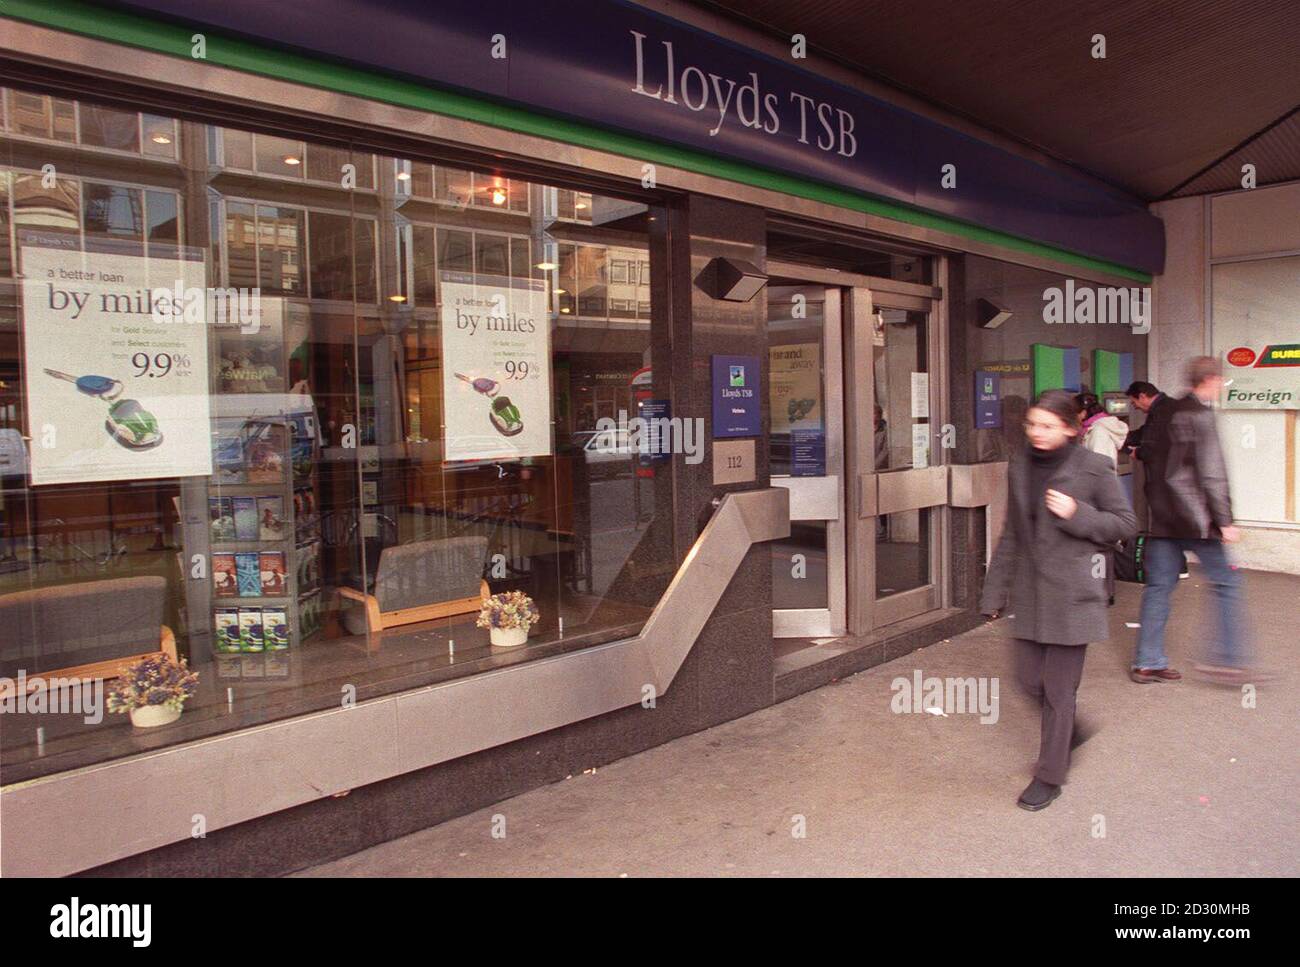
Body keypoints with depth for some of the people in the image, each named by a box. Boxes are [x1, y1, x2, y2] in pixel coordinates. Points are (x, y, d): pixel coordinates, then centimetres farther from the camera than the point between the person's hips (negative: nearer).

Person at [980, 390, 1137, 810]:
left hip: (1071, 591, -5)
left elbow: (1126, 522, -1)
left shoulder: (1093, 468, -7)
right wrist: (995, 591, 12)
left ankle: (1049, 777, 18)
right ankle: (1069, 731, 41)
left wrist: (1077, 514, -18)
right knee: (1030, 678, 10)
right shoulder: (1020, 467, 7)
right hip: (1030, 590, 5)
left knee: (1059, 687, 2)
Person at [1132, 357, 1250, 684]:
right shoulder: (1201, 416, -11)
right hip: (1194, 518, -8)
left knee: (1158, 586, 9)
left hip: (1161, 517, 8)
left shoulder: (1168, 413, 13)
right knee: (1227, 582, 4)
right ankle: (1226, 658, 3)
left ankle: (1147, 663, 12)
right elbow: (1211, 475, -15)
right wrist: (1224, 521, -12)